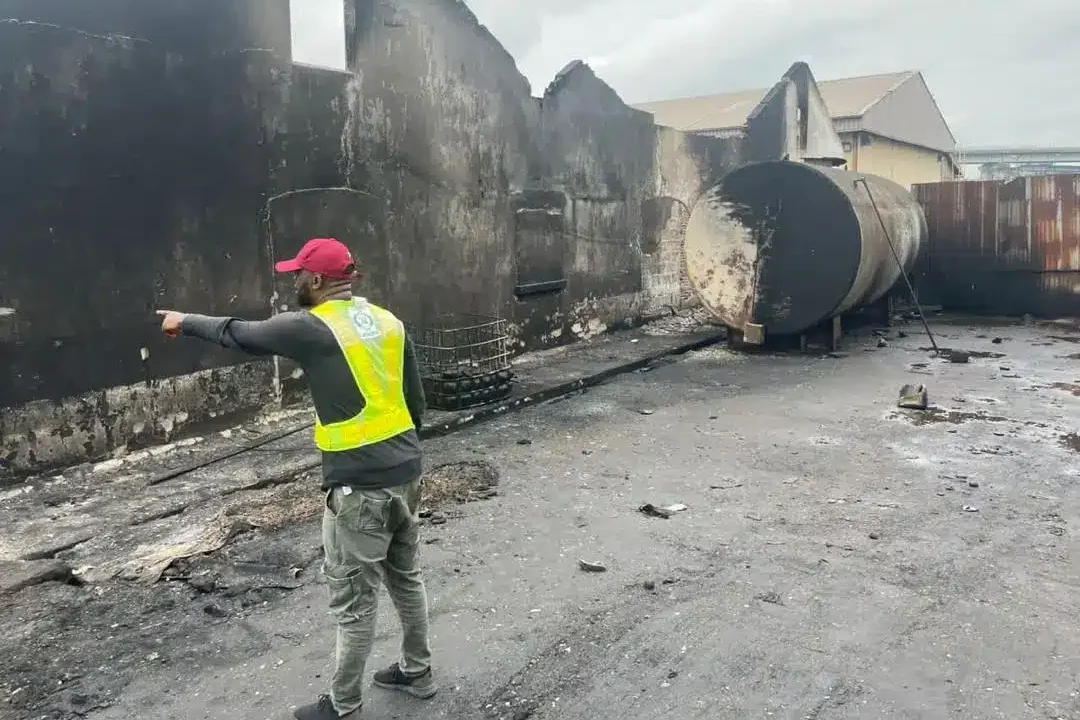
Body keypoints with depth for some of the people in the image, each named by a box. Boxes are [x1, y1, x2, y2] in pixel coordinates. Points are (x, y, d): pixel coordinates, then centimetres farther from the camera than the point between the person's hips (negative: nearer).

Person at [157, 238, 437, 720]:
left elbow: (238, 334, 6)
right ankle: (417, 671, 38)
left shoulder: (310, 329, -11)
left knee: (353, 599, 6)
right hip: (407, 472, 7)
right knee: (405, 576, 22)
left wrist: (186, 322, 24)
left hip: (360, 485, -7)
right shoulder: (388, 321, 7)